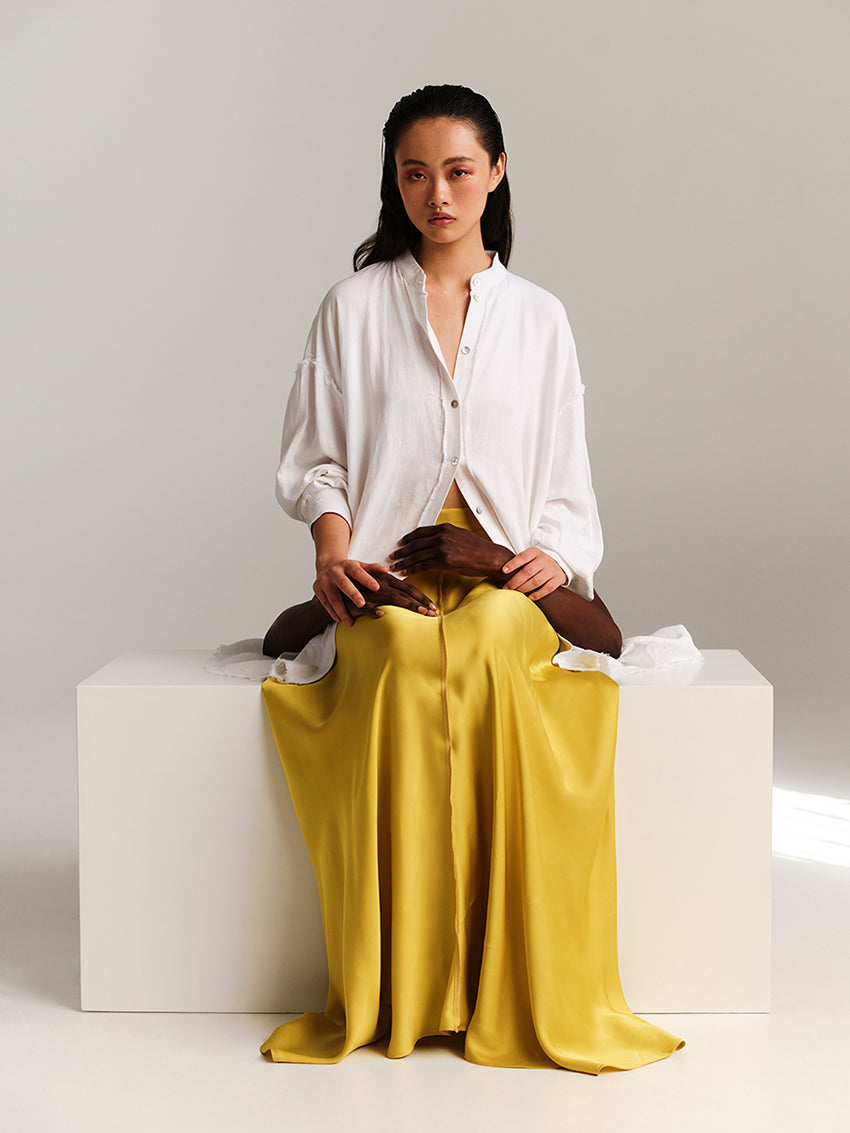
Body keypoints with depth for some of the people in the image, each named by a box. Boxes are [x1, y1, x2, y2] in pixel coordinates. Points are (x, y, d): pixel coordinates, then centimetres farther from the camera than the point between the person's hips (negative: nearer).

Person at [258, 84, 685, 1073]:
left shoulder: (539, 317, 17)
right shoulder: (355, 306, 13)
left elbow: (565, 475, 16)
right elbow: (313, 459, 12)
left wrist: (557, 554, -5)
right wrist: (334, 545, -8)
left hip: (506, 575, 1)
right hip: (385, 571, 0)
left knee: (494, 647, -36)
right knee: (404, 650, -37)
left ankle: (530, 990, -31)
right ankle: (391, 993, -31)